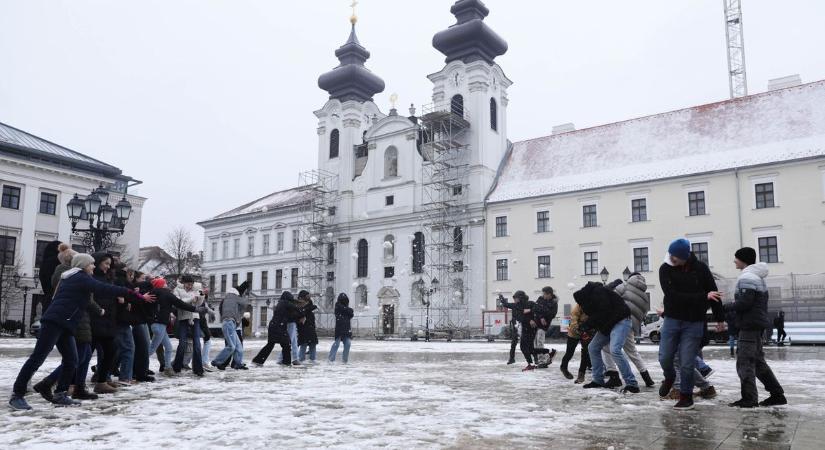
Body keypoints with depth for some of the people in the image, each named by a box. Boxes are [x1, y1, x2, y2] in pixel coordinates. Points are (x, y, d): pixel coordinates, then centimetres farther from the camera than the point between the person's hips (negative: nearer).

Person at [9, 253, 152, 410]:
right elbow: (105, 289, -15)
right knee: (38, 358, -8)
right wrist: (134, 294, -18)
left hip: (64, 325, 10)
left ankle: (60, 395, 10)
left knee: (71, 360, 7)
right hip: (55, 322, -10)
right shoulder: (81, 278, -6)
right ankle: (17, 395, -5)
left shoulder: (70, 278, 23)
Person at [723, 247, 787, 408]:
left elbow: (744, 303, -22)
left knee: (744, 362, -7)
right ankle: (777, 394, 20)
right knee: (758, 361, 16)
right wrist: (734, 303, 10)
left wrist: (725, 307, -9)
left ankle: (749, 398, -6)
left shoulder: (747, 277, -14)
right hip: (758, 323, 10)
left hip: (750, 324, -10)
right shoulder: (757, 277, 19)